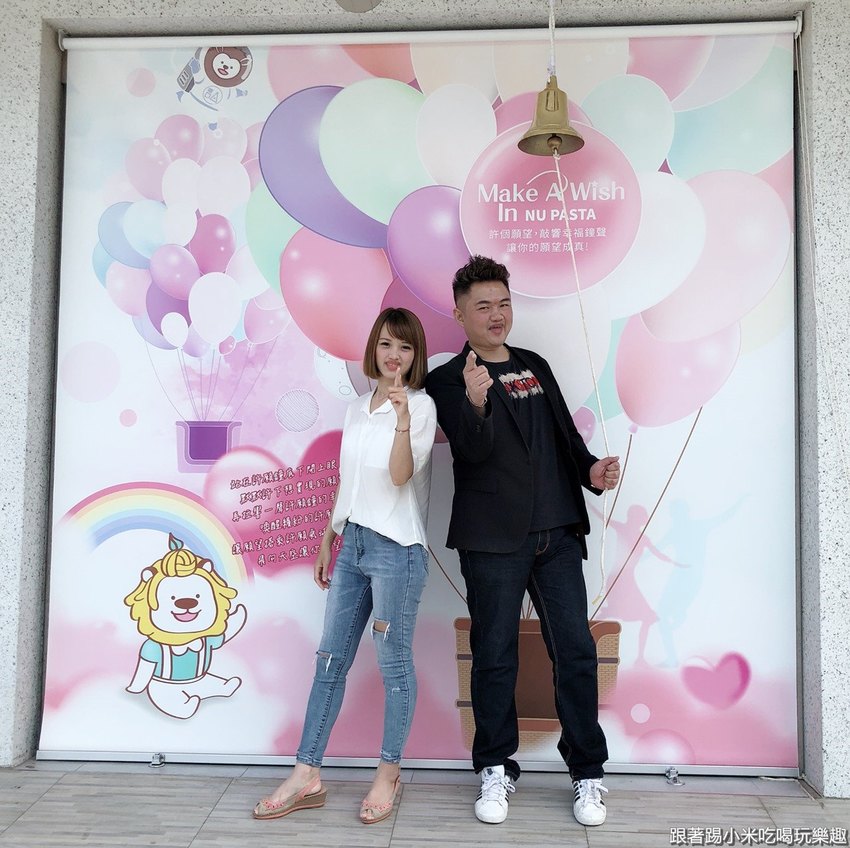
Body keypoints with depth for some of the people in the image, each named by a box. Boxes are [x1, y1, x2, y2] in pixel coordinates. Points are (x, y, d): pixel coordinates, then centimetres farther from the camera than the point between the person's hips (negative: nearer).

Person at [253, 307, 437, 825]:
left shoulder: (420, 405, -6)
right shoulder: (358, 410, 13)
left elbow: (401, 475, -17)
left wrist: (403, 422, -31)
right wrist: (327, 543, 19)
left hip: (396, 549, -7)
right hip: (352, 544, 7)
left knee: (395, 663, 3)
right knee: (331, 659, 9)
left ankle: (389, 776, 18)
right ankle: (307, 777, 18)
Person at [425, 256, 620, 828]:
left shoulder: (535, 367, 17)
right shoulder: (448, 380, 0)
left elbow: (565, 433, 20)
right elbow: (474, 449, -14)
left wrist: (591, 469, 1)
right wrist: (476, 402, -34)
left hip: (557, 533, 4)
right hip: (492, 540, -4)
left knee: (576, 651, 4)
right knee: (495, 656, 6)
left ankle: (588, 773, 20)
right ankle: (497, 771, 23)